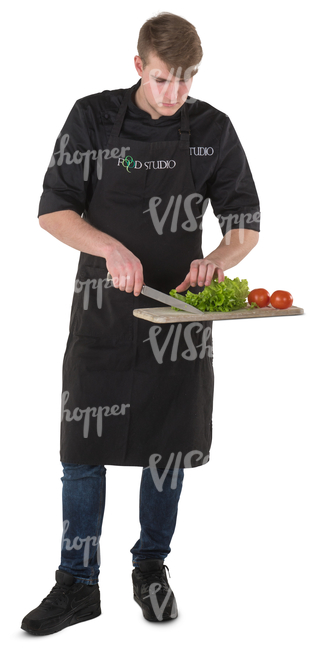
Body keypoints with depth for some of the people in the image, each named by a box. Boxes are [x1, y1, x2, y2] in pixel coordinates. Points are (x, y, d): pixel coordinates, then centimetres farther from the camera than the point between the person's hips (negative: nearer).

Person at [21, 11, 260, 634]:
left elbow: (246, 225, 3)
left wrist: (218, 260, -19)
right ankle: (78, 585, 16)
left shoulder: (213, 129, 0)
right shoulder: (93, 118, -4)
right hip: (103, 307, -1)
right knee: (83, 449, 2)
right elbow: (53, 210, -5)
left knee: (168, 446, 10)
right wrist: (111, 248, -22)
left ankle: (151, 568, 29)